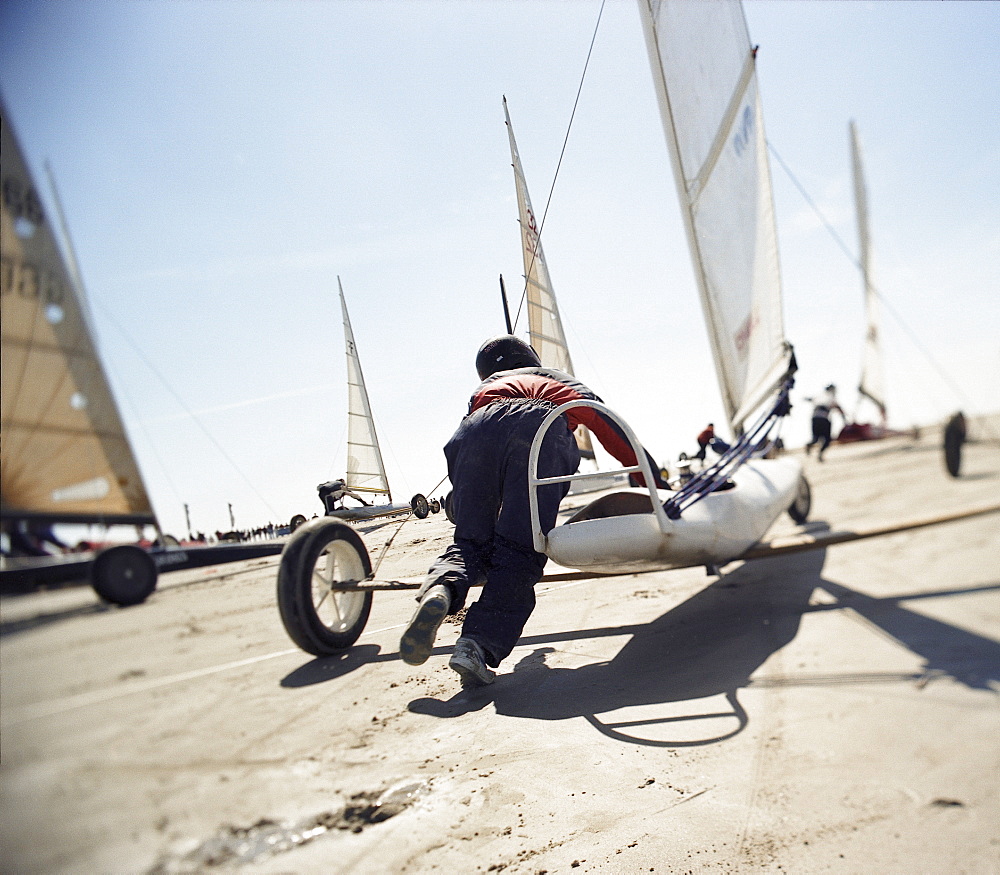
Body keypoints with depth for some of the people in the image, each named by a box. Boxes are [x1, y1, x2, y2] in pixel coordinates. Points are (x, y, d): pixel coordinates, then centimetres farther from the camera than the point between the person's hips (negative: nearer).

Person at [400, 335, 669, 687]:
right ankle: (477, 645, -22)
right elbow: (610, 426, 37)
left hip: (476, 432, 2)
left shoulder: (483, 390, 43)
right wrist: (657, 482, 42)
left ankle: (440, 591, -20)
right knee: (519, 554, -3)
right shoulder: (561, 380, 43)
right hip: (544, 432, -1)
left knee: (471, 541, 11)